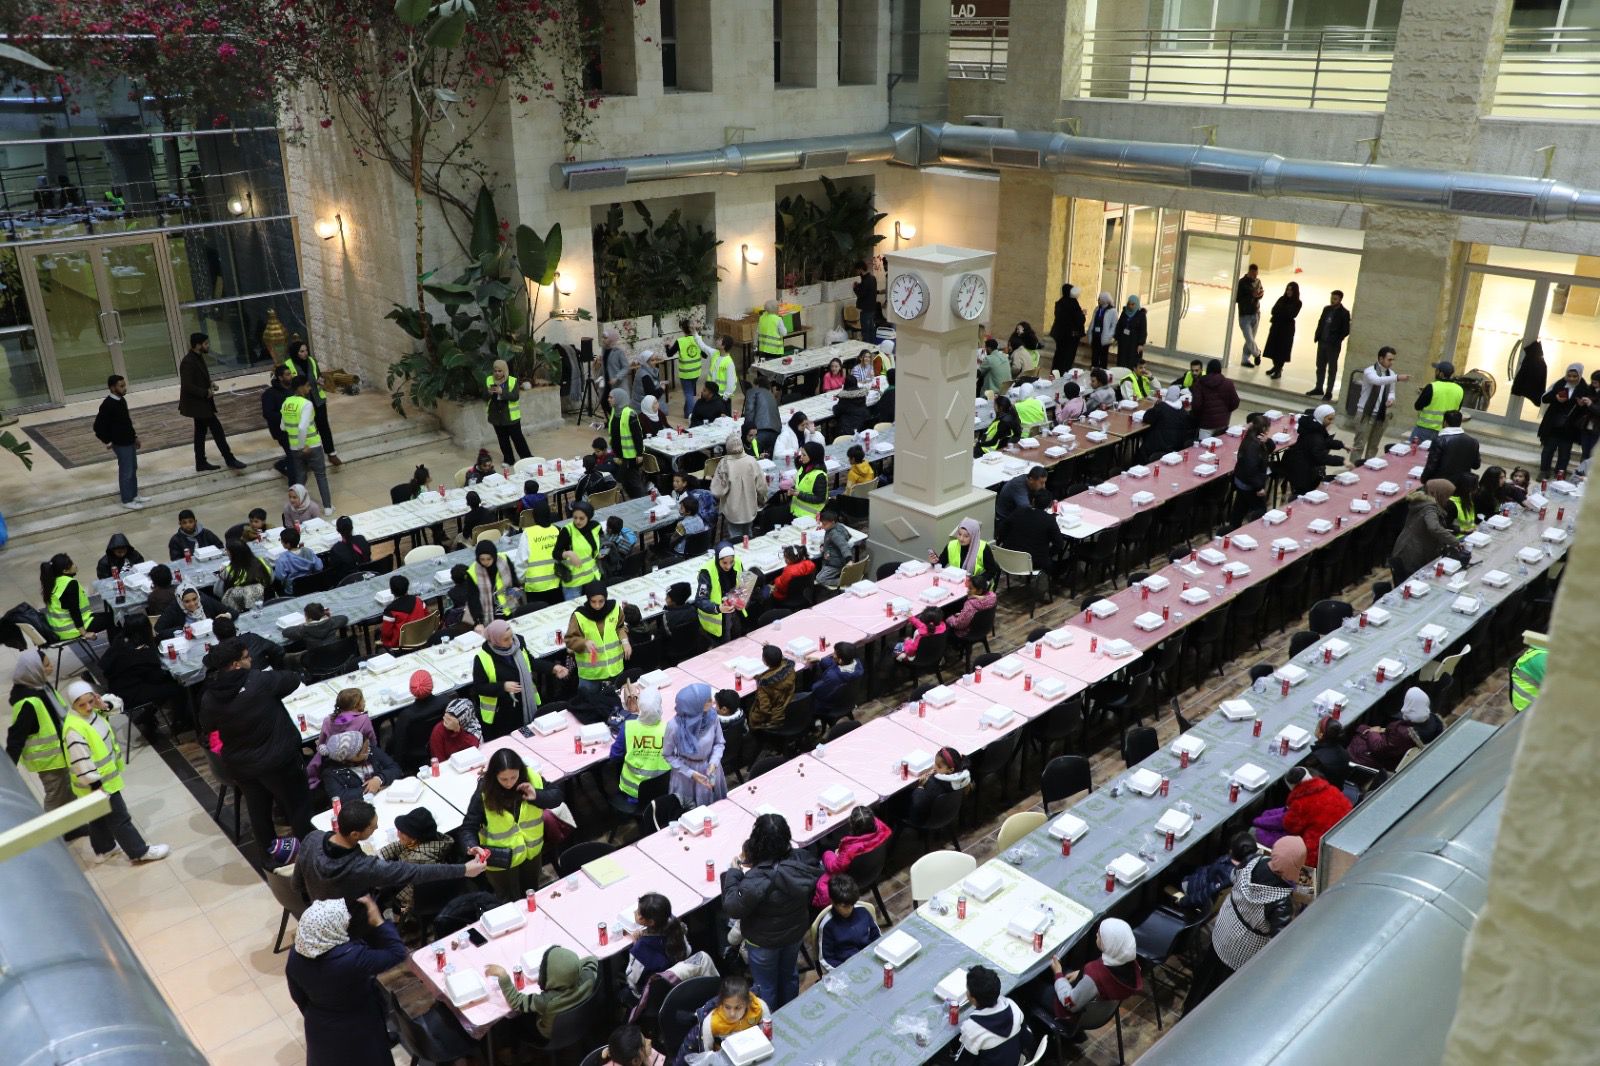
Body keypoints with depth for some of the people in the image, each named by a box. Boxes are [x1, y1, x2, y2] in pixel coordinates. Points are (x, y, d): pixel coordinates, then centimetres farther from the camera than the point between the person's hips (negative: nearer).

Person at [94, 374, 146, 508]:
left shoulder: (121, 400, 4)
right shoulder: (107, 405, -22)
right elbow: (98, 426, -19)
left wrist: (134, 436, 17)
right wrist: (108, 442, -12)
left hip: (130, 441, 9)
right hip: (121, 444, -9)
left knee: (133, 469, 18)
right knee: (126, 472, 2)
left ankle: (134, 495, 31)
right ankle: (127, 500, 13)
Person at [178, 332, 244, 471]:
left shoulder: (198, 358, 7)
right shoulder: (188, 362, -23)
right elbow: (187, 386, -26)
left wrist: (210, 386, 3)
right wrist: (206, 393, -20)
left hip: (200, 403, 10)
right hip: (196, 403, -10)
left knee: (201, 431, 14)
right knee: (216, 429, -6)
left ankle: (201, 463, 22)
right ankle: (229, 460, -1)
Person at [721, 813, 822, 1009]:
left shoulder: (755, 881, -38)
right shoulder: (802, 860, -24)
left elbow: (732, 908, -25)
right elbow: (819, 871, -2)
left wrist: (734, 872, -16)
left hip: (763, 943, -5)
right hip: (795, 933, 5)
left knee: (766, 986, 20)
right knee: (789, 974, 31)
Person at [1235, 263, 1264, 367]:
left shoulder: (1257, 281, 5)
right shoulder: (1241, 283, -13)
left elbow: (1260, 293, 16)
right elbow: (1237, 299, -16)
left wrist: (1260, 294, -9)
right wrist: (1252, 295, -23)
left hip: (1256, 314, 5)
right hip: (1245, 316, -5)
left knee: (1250, 339, 10)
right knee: (1250, 340, -8)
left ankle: (1246, 360, 21)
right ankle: (1257, 353, 19)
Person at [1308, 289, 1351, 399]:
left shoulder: (1344, 313, -9)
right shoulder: (1326, 309, 8)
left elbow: (1346, 330, -9)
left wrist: (1337, 340, -14)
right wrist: (1317, 336, 1)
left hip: (1333, 345, -6)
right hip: (1322, 342, 6)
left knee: (1332, 369, 1)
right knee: (1320, 366, 13)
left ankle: (1329, 392, 4)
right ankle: (1319, 388, 24)